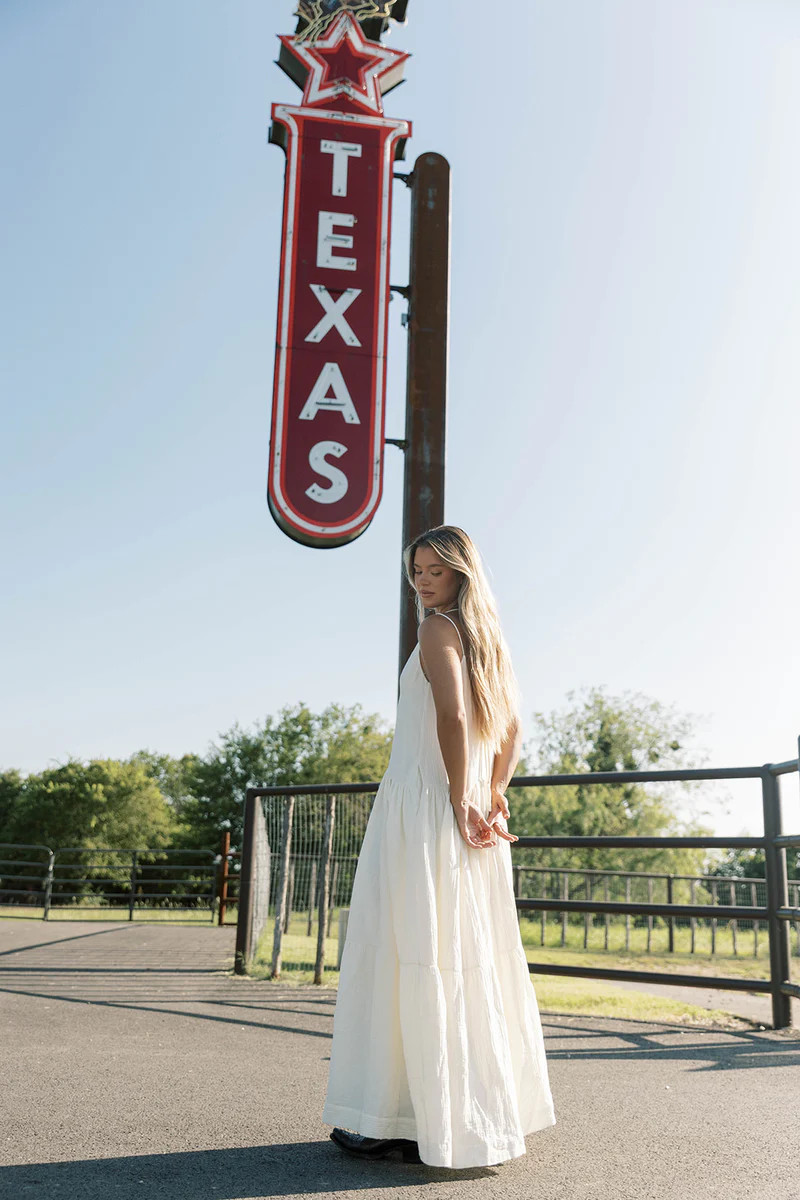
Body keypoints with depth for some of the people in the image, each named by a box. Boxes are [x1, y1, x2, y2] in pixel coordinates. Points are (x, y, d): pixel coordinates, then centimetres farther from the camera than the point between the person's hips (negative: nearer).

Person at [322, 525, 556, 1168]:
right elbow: (511, 731, 18)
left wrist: (460, 801, -16)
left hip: (425, 800, -8)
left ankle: (403, 1120, 3)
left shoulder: (438, 629, -8)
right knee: (471, 957, 12)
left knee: (413, 956, -4)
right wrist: (494, 797, 11)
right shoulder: (489, 637, 18)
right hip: (466, 807, 9)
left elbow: (450, 714, -21)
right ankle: (485, 1107, 21)